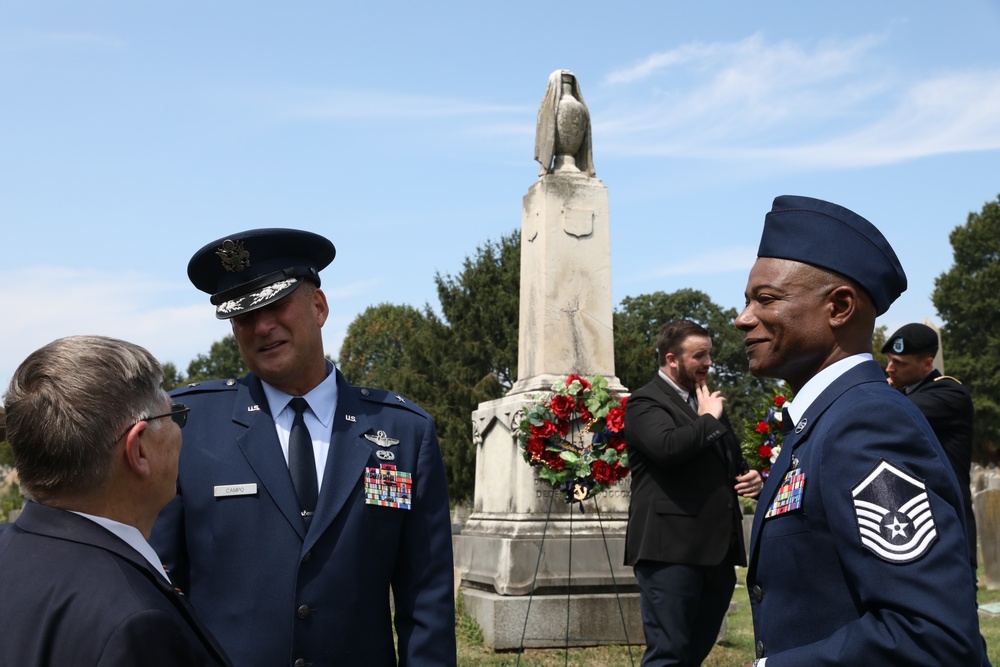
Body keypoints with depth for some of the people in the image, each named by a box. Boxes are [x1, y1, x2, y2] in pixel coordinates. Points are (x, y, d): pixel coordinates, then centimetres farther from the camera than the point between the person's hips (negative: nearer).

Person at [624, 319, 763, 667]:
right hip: (671, 549, -8)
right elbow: (667, 447, -26)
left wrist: (750, 477, 10)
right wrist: (708, 419, -10)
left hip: (717, 549, 8)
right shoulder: (646, 402, -6)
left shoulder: (707, 402, 22)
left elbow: (732, 459, 32)